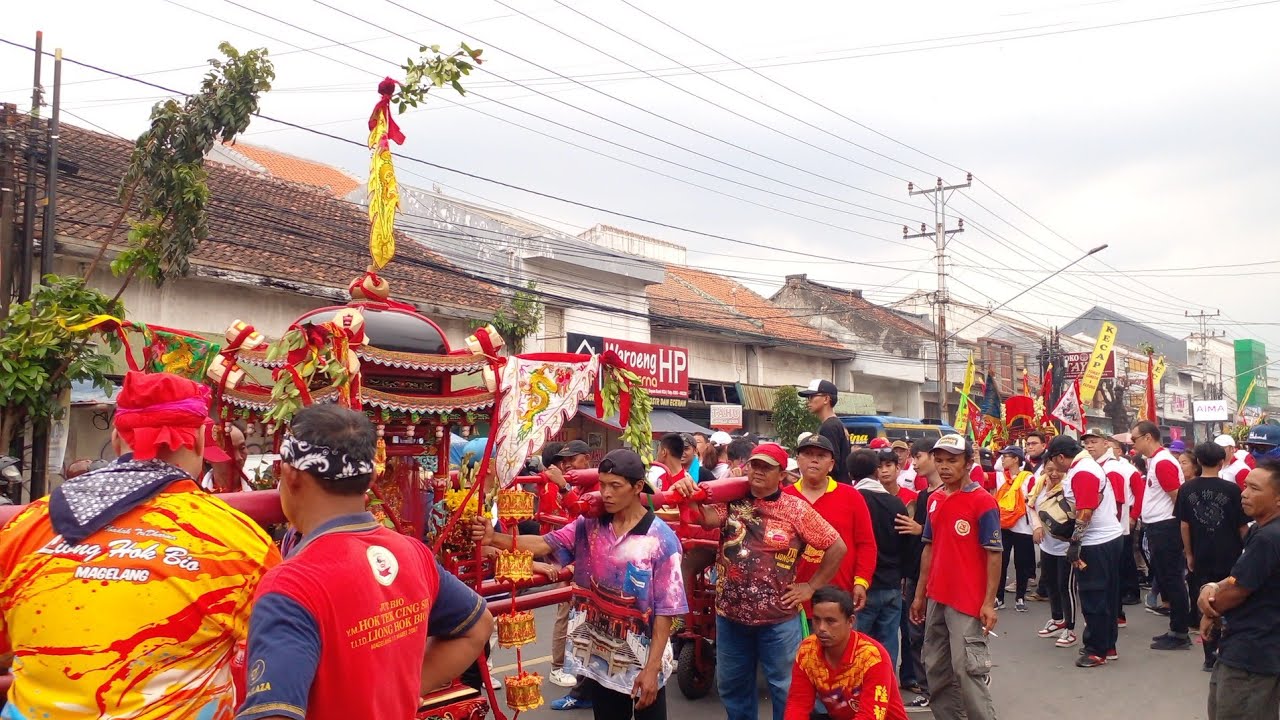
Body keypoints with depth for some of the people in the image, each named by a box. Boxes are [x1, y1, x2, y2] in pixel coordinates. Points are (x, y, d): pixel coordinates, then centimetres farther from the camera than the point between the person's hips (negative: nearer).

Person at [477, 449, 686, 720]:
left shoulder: (661, 539, -16)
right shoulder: (589, 525, -1)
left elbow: (665, 610, -14)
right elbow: (544, 544, -11)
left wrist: (652, 667, -16)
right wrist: (494, 539, -26)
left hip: (642, 662, -4)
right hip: (601, 658, 4)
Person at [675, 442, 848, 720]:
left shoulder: (796, 509, -8)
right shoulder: (732, 500, -1)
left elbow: (838, 548, -4)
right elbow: (709, 518, -21)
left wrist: (811, 586, -4)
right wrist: (690, 498, -40)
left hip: (778, 618, -3)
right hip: (730, 614, 3)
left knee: (785, 688, 12)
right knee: (732, 685, 18)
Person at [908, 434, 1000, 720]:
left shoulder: (983, 501, -11)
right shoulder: (934, 501, 9)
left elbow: (993, 554, -12)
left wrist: (989, 602, -15)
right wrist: (920, 594, 15)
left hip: (968, 601, -7)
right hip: (936, 599, 7)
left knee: (968, 669, -3)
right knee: (936, 667, 14)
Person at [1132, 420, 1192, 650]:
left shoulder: (1163, 462, -17)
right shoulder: (1153, 460, 12)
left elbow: (1179, 498, -18)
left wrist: (1177, 526, -11)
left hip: (1165, 529, -10)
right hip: (1156, 528, 10)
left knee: (1171, 579, -2)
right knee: (1164, 578, 14)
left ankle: (1180, 634, 6)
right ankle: (1177, 629, 23)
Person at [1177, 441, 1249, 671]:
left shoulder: (1187, 489, -3)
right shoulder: (1231, 489, -10)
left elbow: (1184, 525, 0)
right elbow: (1242, 526, -5)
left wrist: (1189, 554, 9)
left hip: (1201, 558, 2)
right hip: (1229, 557, -2)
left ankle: (1210, 656, 11)